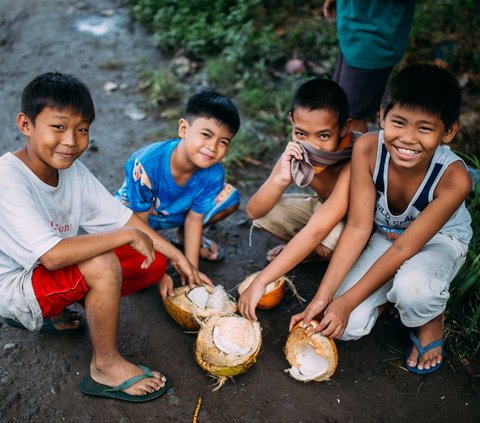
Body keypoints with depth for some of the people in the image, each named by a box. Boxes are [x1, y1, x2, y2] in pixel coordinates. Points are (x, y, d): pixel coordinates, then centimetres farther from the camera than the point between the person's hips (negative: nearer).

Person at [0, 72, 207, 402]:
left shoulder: (72, 168, -6)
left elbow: (120, 216, -1)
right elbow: (53, 255, -36)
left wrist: (177, 256, -4)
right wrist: (127, 235, -29)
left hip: (52, 275, 8)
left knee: (155, 263, -1)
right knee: (102, 264, -33)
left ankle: (53, 312, 9)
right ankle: (106, 366, -10)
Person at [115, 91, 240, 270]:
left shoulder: (214, 174, -26)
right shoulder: (147, 165, -38)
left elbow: (194, 219, -14)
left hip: (177, 213, 5)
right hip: (133, 212, -4)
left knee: (230, 198, -13)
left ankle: (183, 236, 11)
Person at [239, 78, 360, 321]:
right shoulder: (297, 153, -21)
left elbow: (317, 230, -45)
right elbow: (254, 212, -20)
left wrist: (260, 281, -46)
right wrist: (281, 179, -41)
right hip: (323, 207, 5)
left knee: (330, 240, -37)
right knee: (267, 213, -16)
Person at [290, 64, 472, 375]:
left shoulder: (454, 178, -32)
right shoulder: (368, 149, -26)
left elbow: (404, 249, -27)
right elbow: (358, 227, -23)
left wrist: (347, 302, -26)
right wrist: (322, 298, -25)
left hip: (439, 240, -2)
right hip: (385, 234, 2)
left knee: (413, 289, -38)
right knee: (348, 328, -17)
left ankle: (431, 322, -1)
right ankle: (389, 293, 14)